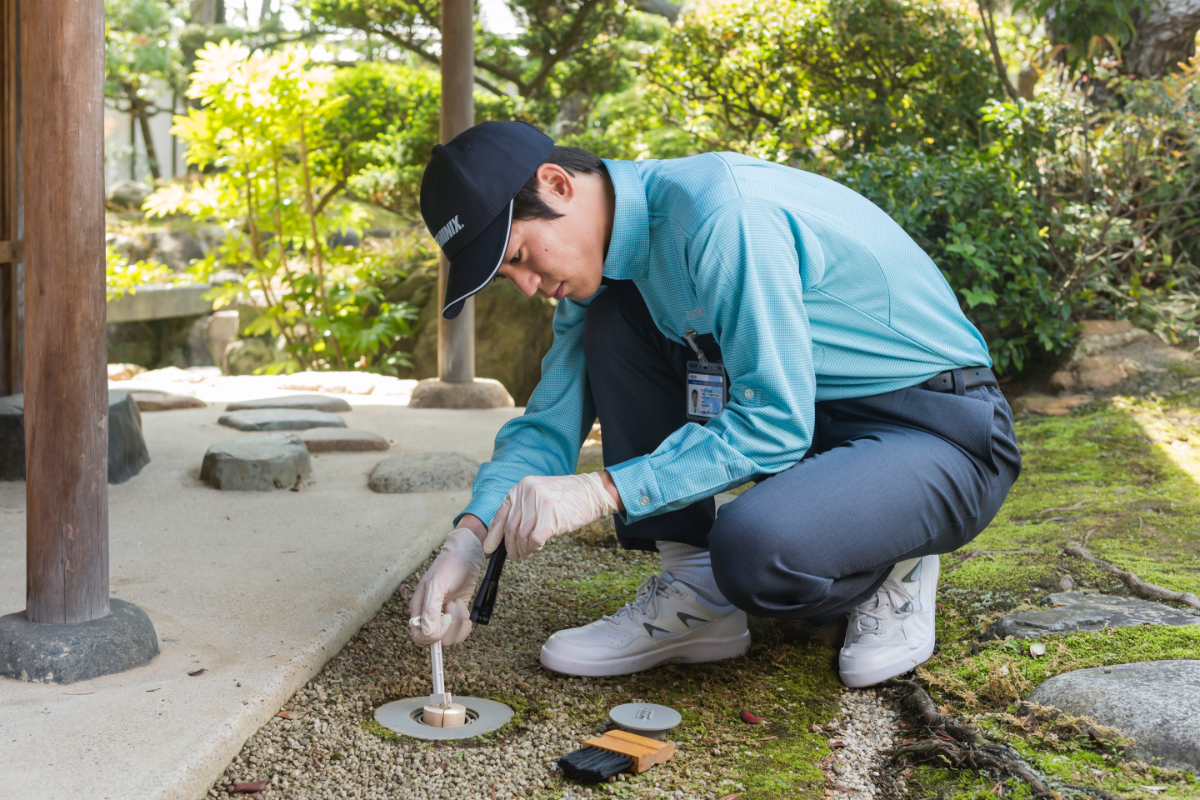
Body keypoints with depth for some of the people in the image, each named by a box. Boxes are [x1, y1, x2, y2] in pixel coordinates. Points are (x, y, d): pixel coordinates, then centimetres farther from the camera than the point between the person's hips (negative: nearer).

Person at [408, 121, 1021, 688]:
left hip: (939, 434, -8)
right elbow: (551, 418, 4)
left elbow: (775, 424, -28)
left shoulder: (718, 212, -26)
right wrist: (471, 536, -12)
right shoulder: (602, 251, 3)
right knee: (612, 321, -4)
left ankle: (892, 571, 1)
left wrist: (601, 491, -29)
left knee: (754, 549, -36)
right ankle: (693, 595, -1)